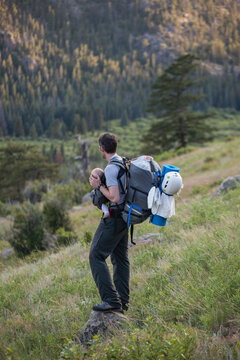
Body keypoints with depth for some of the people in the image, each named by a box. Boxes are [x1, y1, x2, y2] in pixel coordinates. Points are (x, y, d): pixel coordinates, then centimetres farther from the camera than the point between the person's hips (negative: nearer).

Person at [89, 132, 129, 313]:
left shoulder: (111, 168, -19)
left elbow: (115, 198, -25)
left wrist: (98, 186, -13)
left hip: (113, 219, -10)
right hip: (125, 217, 10)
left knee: (96, 256, -6)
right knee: (121, 258, 13)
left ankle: (112, 300, -11)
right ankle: (123, 301, 18)